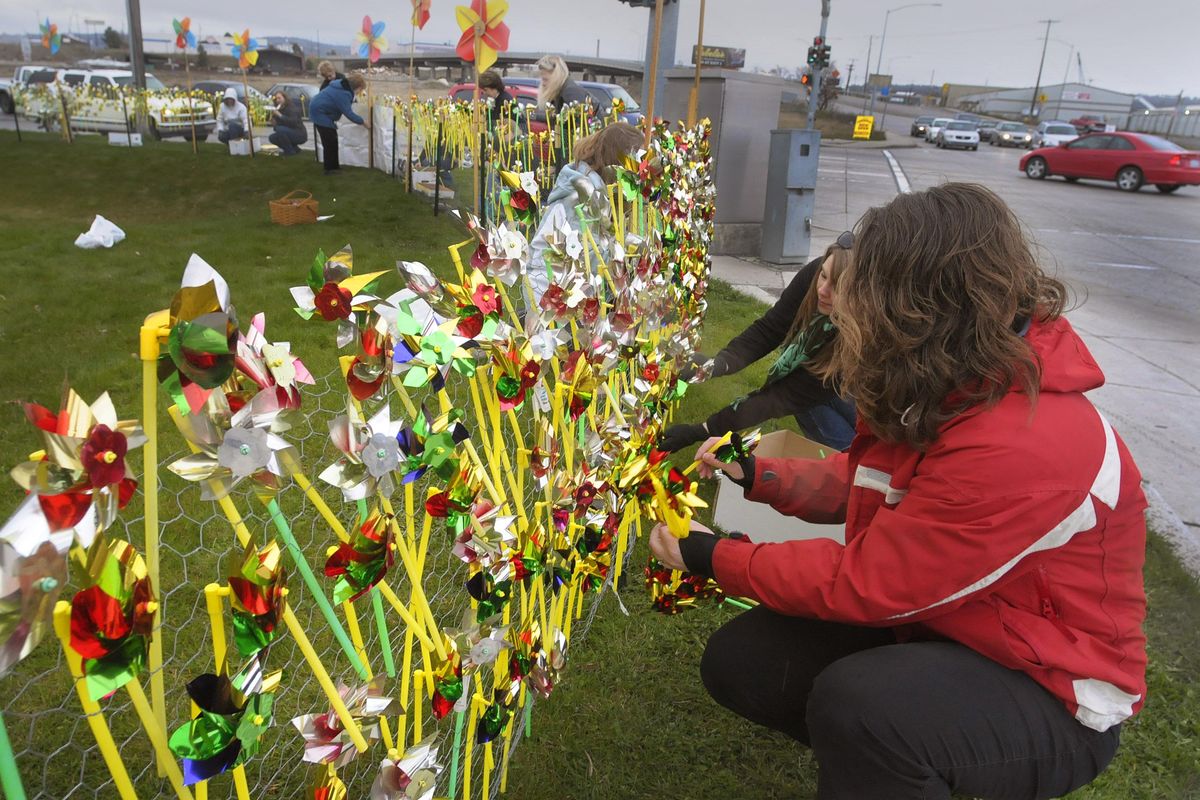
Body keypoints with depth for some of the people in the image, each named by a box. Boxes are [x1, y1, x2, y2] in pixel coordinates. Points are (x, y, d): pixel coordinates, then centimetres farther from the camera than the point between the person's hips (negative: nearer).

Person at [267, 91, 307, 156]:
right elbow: (277, 126, 6)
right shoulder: (279, 109, 8)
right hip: (290, 134, 8)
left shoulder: (292, 107, -13)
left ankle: (290, 151, -12)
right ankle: (294, 148, 8)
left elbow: (293, 122, -29)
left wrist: (280, 115, -30)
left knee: (280, 129, -27)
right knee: (272, 138, 1)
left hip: (300, 135, -8)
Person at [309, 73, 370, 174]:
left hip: (319, 110, 10)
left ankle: (333, 165, 23)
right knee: (330, 142, -5)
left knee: (332, 140, 15)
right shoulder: (343, 94, -27)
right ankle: (329, 168, 1)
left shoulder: (342, 86, 3)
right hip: (320, 113, -10)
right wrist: (362, 122, -16)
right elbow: (348, 113, -26)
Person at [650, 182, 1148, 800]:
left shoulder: (1018, 447, -33)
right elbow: (868, 480, 13)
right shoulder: (939, 390, -4)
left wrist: (715, 559, -15)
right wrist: (756, 475, 0)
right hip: (936, 620, 8)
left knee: (855, 701, -37)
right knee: (738, 661, -3)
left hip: (1052, 697, -8)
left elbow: (866, 583, -27)